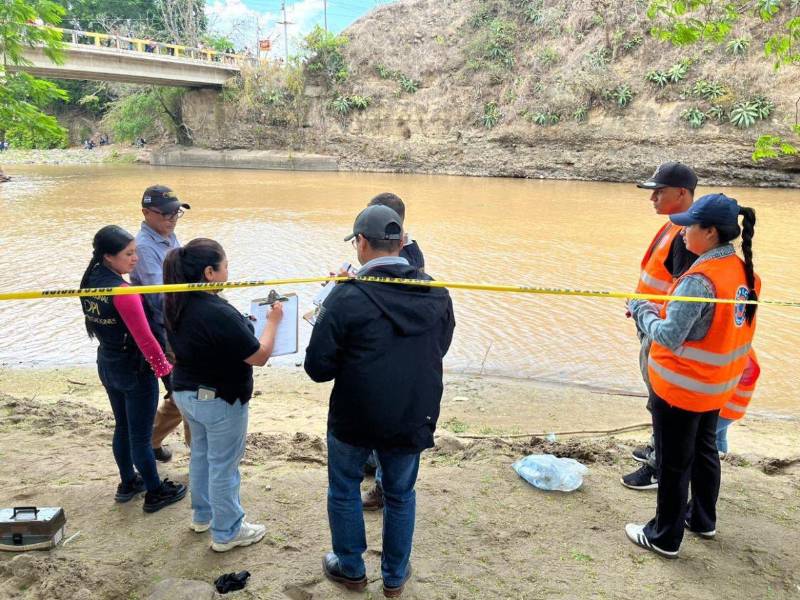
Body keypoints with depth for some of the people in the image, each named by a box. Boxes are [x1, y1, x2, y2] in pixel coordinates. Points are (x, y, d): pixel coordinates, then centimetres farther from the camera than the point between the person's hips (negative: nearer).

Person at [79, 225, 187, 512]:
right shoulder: (122, 291, -26)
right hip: (135, 370, -8)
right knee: (140, 437, 5)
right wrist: (165, 369, -15)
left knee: (122, 427, 23)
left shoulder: (90, 282, -1)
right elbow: (144, 338, -24)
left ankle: (128, 483, 39)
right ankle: (155, 493, 21)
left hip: (107, 365, 8)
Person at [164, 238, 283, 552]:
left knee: (200, 454, 26)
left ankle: (202, 515, 45)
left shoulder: (176, 305, -5)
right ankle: (226, 532, 25)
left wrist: (243, 326, 11)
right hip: (220, 400, -8)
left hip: (185, 392, 9)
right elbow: (259, 356, -24)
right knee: (223, 466, 8)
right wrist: (273, 321, -9)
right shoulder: (219, 313, -31)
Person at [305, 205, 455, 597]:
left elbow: (317, 368, -16)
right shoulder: (437, 294, -8)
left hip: (355, 419, -3)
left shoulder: (347, 296, -21)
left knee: (344, 490, 22)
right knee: (401, 495, 23)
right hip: (414, 420, 4)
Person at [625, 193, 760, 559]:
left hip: (680, 388, -8)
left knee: (674, 463, 7)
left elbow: (669, 337, -27)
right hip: (717, 386, 8)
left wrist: (641, 309, -11)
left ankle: (665, 538, 23)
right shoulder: (744, 272, 0)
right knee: (705, 451, 24)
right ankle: (703, 519, 43)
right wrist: (662, 310, 5)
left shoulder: (699, 280, -27)